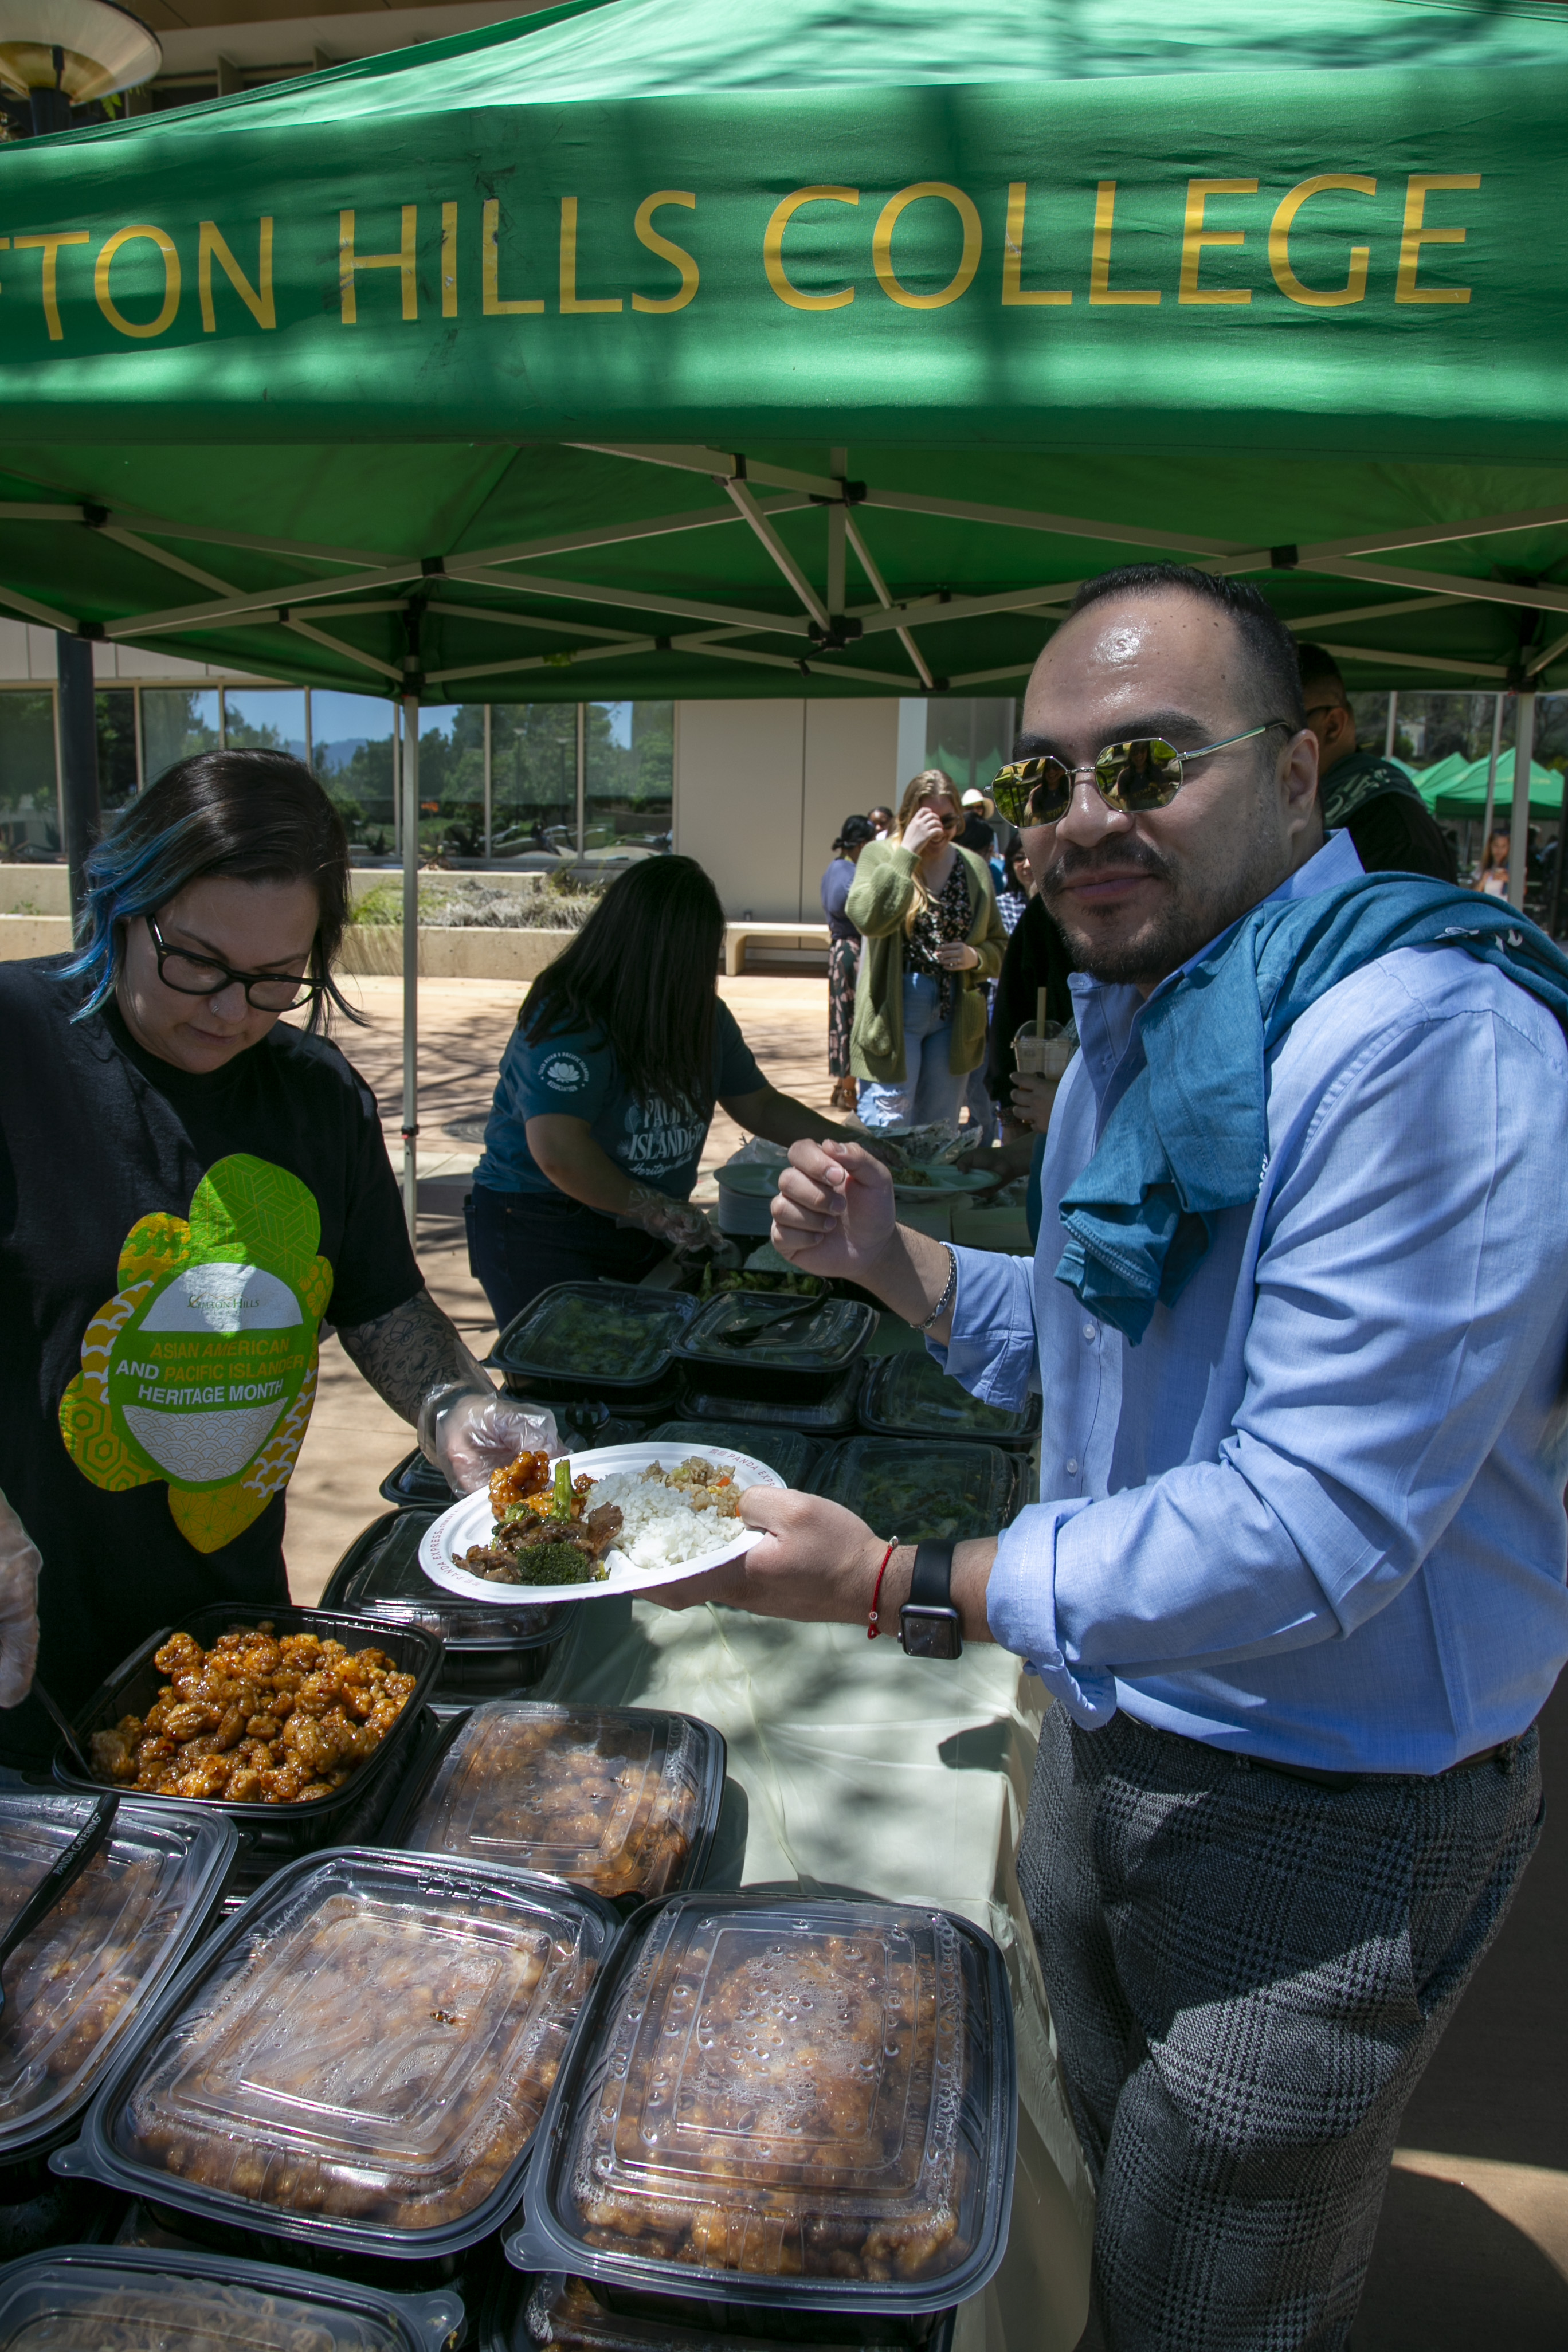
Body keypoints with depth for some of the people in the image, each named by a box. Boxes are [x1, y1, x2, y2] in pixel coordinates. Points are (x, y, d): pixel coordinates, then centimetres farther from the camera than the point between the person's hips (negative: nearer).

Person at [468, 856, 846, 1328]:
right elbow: (558, 1154, -31)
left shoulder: (703, 1015, 4)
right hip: (544, 1235, -7)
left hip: (645, 1234, 7)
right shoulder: (568, 1024, -23)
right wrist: (659, 1212, -21)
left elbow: (761, 1107, 15)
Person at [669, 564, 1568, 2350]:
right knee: (1110, 2200, 30)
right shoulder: (1132, 1022, 3)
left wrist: (899, 1585, -28)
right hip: (1105, 1728, 8)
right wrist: (892, 1260, -2)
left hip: (1320, 1811, -8)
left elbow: (1312, 1531, -32)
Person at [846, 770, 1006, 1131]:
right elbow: (867, 918, -23)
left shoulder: (975, 867, 7)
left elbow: (999, 945, 14)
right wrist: (908, 851, -22)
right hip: (893, 1015, -4)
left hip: (954, 1017, 4)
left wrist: (975, 957, -9)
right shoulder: (880, 854, -3)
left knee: (940, 1136, 12)